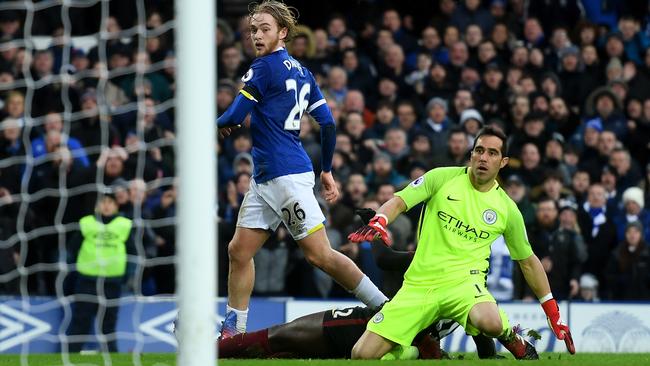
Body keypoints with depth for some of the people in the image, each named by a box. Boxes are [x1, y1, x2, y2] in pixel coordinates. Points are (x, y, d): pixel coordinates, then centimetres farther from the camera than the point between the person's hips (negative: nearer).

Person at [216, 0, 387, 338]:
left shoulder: (265, 66, -11)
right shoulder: (301, 72, 15)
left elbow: (234, 117, -14)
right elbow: (328, 123, 15)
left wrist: (221, 123, 9)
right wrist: (327, 171, 21)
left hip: (286, 176, -10)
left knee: (320, 255, -10)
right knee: (239, 250, 9)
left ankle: (386, 307, -7)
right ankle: (233, 331, 12)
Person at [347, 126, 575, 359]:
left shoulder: (508, 210, 5)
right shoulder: (443, 178, 3)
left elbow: (528, 262, 16)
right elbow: (398, 202, -2)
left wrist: (553, 312, 14)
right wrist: (378, 222, -26)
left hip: (463, 281, -1)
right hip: (418, 285, 1)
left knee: (490, 323, -38)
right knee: (362, 355, -12)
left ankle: (510, 336, -1)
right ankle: (410, 354, 20)